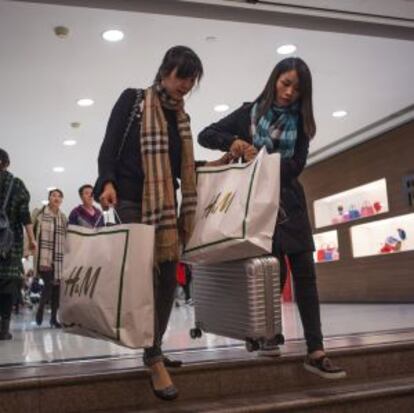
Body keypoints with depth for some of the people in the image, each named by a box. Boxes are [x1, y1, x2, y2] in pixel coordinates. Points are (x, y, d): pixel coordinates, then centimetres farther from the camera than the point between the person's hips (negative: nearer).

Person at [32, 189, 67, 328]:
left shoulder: (63, 217, 15)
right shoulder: (39, 213, 3)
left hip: (58, 257, 4)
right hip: (43, 256, -4)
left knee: (56, 286, 5)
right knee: (49, 284, -14)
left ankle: (53, 317, 14)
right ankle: (40, 309, 10)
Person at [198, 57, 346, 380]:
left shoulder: (300, 122, 9)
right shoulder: (249, 113, 3)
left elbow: (296, 166, -2)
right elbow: (205, 135, 3)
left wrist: (262, 161, -15)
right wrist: (232, 142, -16)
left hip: (290, 202, 3)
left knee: (304, 272, -4)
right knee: (275, 270, -6)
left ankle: (316, 352, -2)